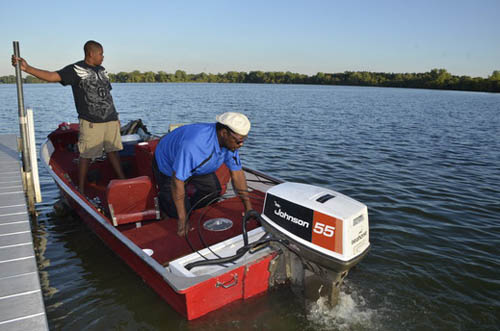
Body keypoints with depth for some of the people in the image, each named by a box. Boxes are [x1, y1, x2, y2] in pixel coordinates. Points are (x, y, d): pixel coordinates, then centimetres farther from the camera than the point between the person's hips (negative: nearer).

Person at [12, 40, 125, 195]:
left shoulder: (101, 70, 15)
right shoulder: (76, 70, -5)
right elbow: (51, 76, -17)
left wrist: (115, 117, 19)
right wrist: (27, 68, -31)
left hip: (110, 120, 6)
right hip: (91, 122, -6)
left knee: (113, 150, 12)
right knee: (86, 155, -1)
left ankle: (123, 180, 22)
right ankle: (81, 188, 10)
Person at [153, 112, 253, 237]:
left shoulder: (230, 142, -22)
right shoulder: (194, 144, -45)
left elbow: (237, 173, -11)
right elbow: (177, 181, -38)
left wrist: (248, 208, -11)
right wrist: (182, 219, -31)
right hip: (168, 165, -6)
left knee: (214, 190, -9)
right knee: (178, 212, -12)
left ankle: (190, 207, 18)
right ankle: (161, 199, 21)